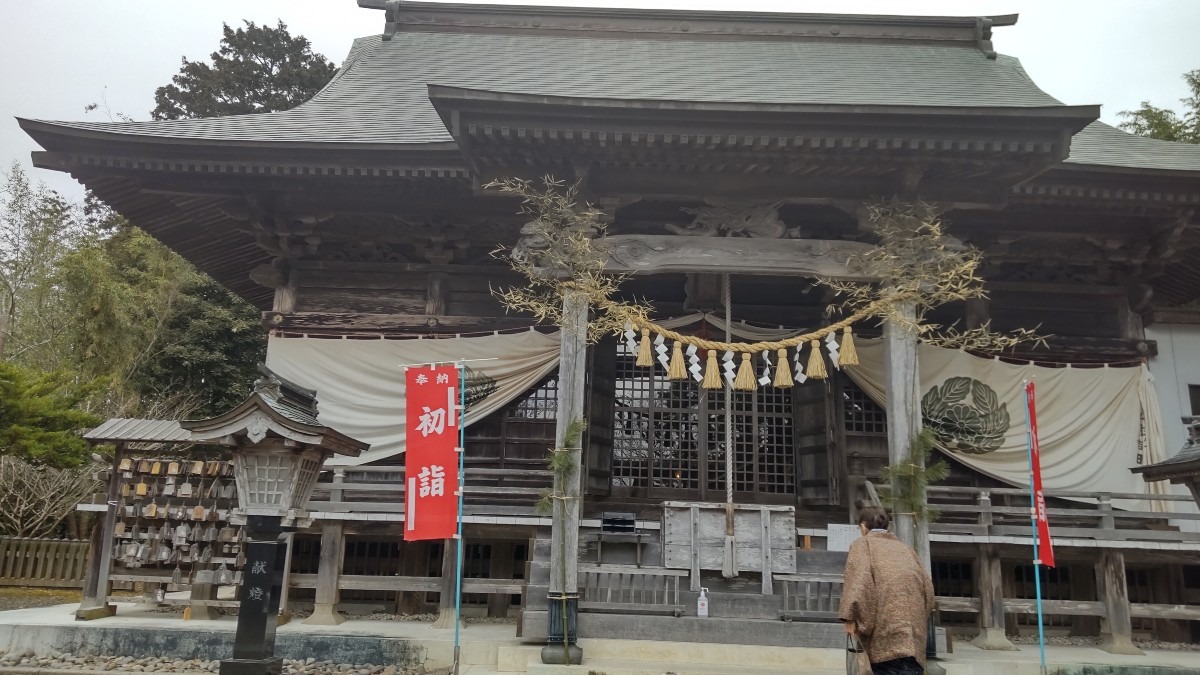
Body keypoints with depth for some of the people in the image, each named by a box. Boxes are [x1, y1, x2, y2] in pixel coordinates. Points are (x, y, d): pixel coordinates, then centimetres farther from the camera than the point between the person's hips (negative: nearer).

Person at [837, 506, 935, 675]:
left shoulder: (862, 544, 13)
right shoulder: (905, 548, 27)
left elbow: (858, 578, -5)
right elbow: (927, 585, 21)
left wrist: (851, 616, -10)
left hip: (886, 622, -5)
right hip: (914, 624, 5)